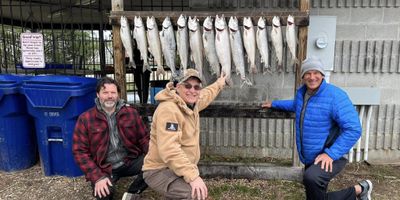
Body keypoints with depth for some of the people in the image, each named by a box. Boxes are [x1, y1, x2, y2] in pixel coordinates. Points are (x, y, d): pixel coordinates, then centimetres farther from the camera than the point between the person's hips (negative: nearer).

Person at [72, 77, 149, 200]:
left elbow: (144, 138, 5)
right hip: (104, 168, -1)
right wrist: (97, 177, -17)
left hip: (130, 161, 2)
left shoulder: (131, 113, 2)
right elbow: (80, 151, -6)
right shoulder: (85, 119, -4)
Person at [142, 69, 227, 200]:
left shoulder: (192, 103, 3)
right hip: (160, 170, -9)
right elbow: (169, 149, -35)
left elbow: (206, 95, 29)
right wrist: (192, 175, -39)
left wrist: (219, 84, 43)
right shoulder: (168, 109, -25)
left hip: (179, 169, 10)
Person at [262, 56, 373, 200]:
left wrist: (331, 154, -28)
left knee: (311, 178, -36)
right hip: (310, 159, 7)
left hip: (329, 158, -7)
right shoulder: (301, 92, 3)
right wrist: (274, 104, 31)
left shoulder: (335, 96, -20)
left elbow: (353, 130, -25)